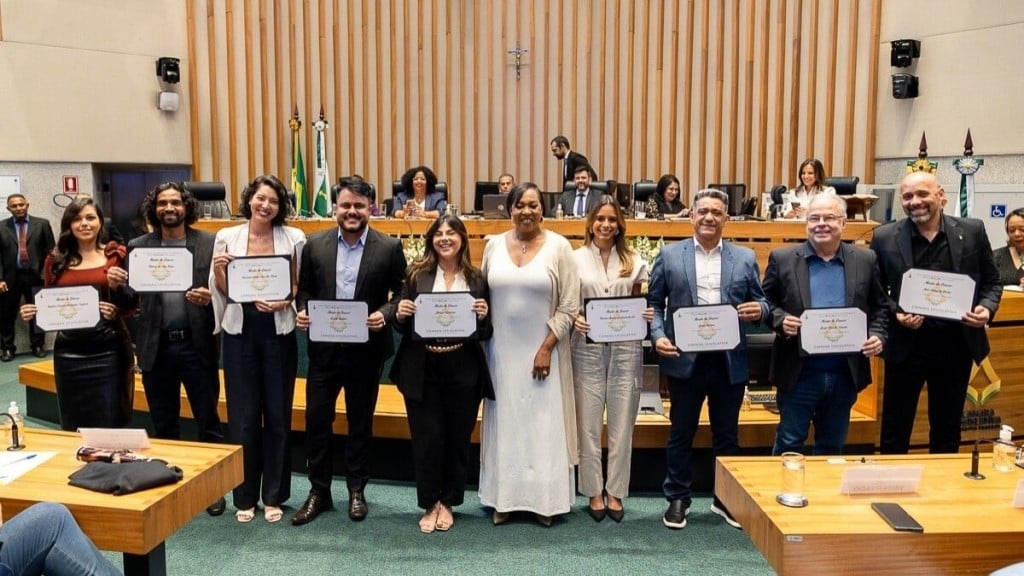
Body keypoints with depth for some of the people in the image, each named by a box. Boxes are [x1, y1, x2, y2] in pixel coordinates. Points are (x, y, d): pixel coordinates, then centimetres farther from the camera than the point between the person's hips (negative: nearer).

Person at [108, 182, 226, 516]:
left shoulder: (209, 244, -1)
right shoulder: (138, 247, 6)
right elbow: (131, 297, 7)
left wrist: (209, 298, -22)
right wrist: (118, 283, -14)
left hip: (197, 345, -2)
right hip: (156, 347, 3)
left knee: (207, 422, 7)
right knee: (163, 425, 14)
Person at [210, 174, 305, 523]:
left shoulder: (293, 238, 0)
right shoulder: (227, 237, 2)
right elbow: (221, 291, 7)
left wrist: (285, 302, -16)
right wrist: (218, 270, -13)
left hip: (278, 332, 0)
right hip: (240, 332, 1)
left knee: (278, 413, 6)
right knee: (242, 415, 5)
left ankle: (274, 495, 21)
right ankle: (244, 496, 20)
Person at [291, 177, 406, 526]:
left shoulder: (389, 248, -5)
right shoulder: (315, 245, 2)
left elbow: (402, 294, -2)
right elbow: (305, 289, 9)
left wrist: (385, 315, -20)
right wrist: (302, 312, -10)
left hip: (366, 350, -2)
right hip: (323, 348, 2)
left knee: (360, 423, 11)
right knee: (317, 420, 6)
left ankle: (356, 490, 27)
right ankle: (318, 492, 22)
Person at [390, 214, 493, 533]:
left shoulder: (477, 279, 3)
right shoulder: (416, 275, 2)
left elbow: (487, 333, 5)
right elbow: (402, 326, 6)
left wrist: (483, 317, -15)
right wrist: (400, 315, -15)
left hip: (463, 370, 1)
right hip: (422, 370, 0)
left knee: (458, 438, 10)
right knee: (427, 438, 3)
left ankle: (447, 502, 29)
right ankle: (430, 504, 22)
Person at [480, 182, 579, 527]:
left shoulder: (559, 247, -5)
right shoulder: (494, 245, 3)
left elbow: (569, 306, -6)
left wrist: (546, 348, -12)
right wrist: (482, 340, 3)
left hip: (542, 351, -2)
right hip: (502, 351, 3)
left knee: (543, 424, 5)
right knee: (505, 423, 10)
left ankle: (544, 499, 17)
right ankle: (505, 498, 21)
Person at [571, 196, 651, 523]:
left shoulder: (633, 261, 7)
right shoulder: (576, 259, 2)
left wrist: (646, 314, -9)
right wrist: (575, 319, -16)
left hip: (626, 348, 1)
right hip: (588, 348, -1)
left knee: (622, 423, 6)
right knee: (589, 423, 4)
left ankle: (616, 492, 19)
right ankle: (594, 493, 18)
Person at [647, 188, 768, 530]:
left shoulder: (745, 258, 7)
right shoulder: (669, 256, 3)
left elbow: (760, 303, 8)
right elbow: (654, 303, 3)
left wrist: (759, 309, -14)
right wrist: (658, 336, -13)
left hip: (729, 362, 2)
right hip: (684, 360, -1)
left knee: (727, 434, 13)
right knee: (681, 433, 9)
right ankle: (678, 499, 23)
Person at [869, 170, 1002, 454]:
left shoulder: (972, 231, -1)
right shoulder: (884, 237, -5)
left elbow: (991, 282, 8)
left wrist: (987, 308, -12)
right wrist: (895, 313, -16)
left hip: (957, 345, 2)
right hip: (906, 345, -2)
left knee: (947, 429, 17)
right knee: (895, 430, 7)